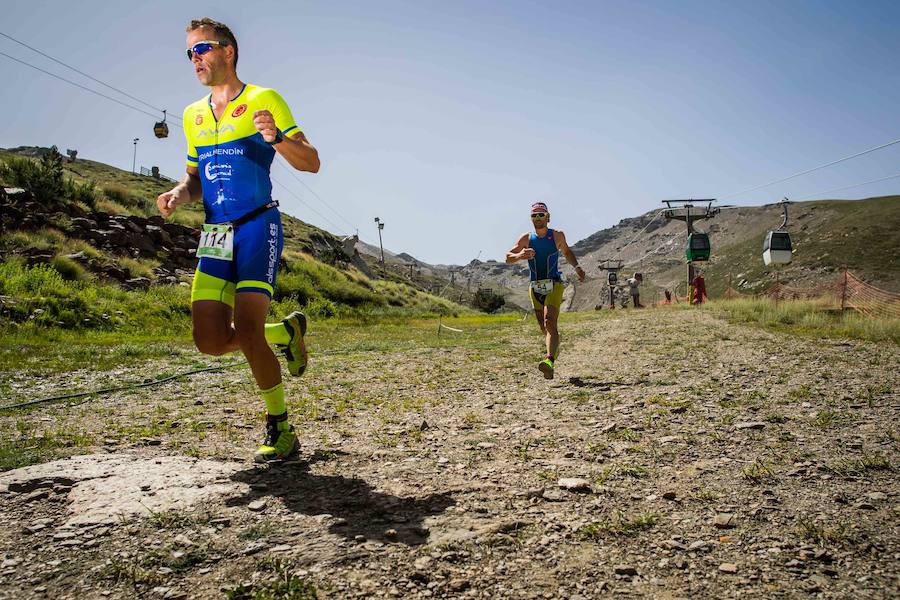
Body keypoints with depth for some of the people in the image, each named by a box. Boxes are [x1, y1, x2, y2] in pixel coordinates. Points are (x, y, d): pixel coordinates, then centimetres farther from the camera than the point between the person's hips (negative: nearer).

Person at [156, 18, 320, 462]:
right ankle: (286, 332, 25)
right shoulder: (193, 115, 17)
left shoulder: (264, 100, 0)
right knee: (210, 340, -3)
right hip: (215, 233, 6)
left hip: (257, 226, -6)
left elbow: (311, 163, -3)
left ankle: (280, 430, 2)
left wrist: (276, 138, -22)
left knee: (246, 333, -16)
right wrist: (179, 195, 3)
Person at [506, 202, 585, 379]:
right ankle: (555, 348, 43)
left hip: (554, 285, -3)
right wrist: (520, 256, -20)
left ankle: (550, 361, -36)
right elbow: (508, 258, 1)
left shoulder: (557, 236, 3)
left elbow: (567, 252, 23)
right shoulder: (526, 239, 4)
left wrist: (577, 267, 10)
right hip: (535, 287, 3)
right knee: (543, 327, 13)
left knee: (550, 322, -22)